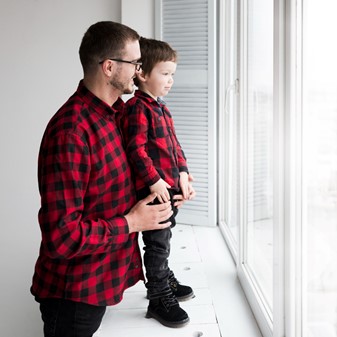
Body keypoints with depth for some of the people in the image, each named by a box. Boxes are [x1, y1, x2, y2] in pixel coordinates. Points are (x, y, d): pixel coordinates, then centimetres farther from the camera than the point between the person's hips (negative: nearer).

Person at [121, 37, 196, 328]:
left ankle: (165, 280, 40)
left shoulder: (161, 108, 16)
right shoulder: (137, 108, -15)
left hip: (170, 188, 9)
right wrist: (154, 180, -22)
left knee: (163, 239, 23)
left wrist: (182, 173, 8)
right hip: (153, 191, -9)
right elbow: (136, 149, -21)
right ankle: (159, 299, 12)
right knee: (157, 244, 1)